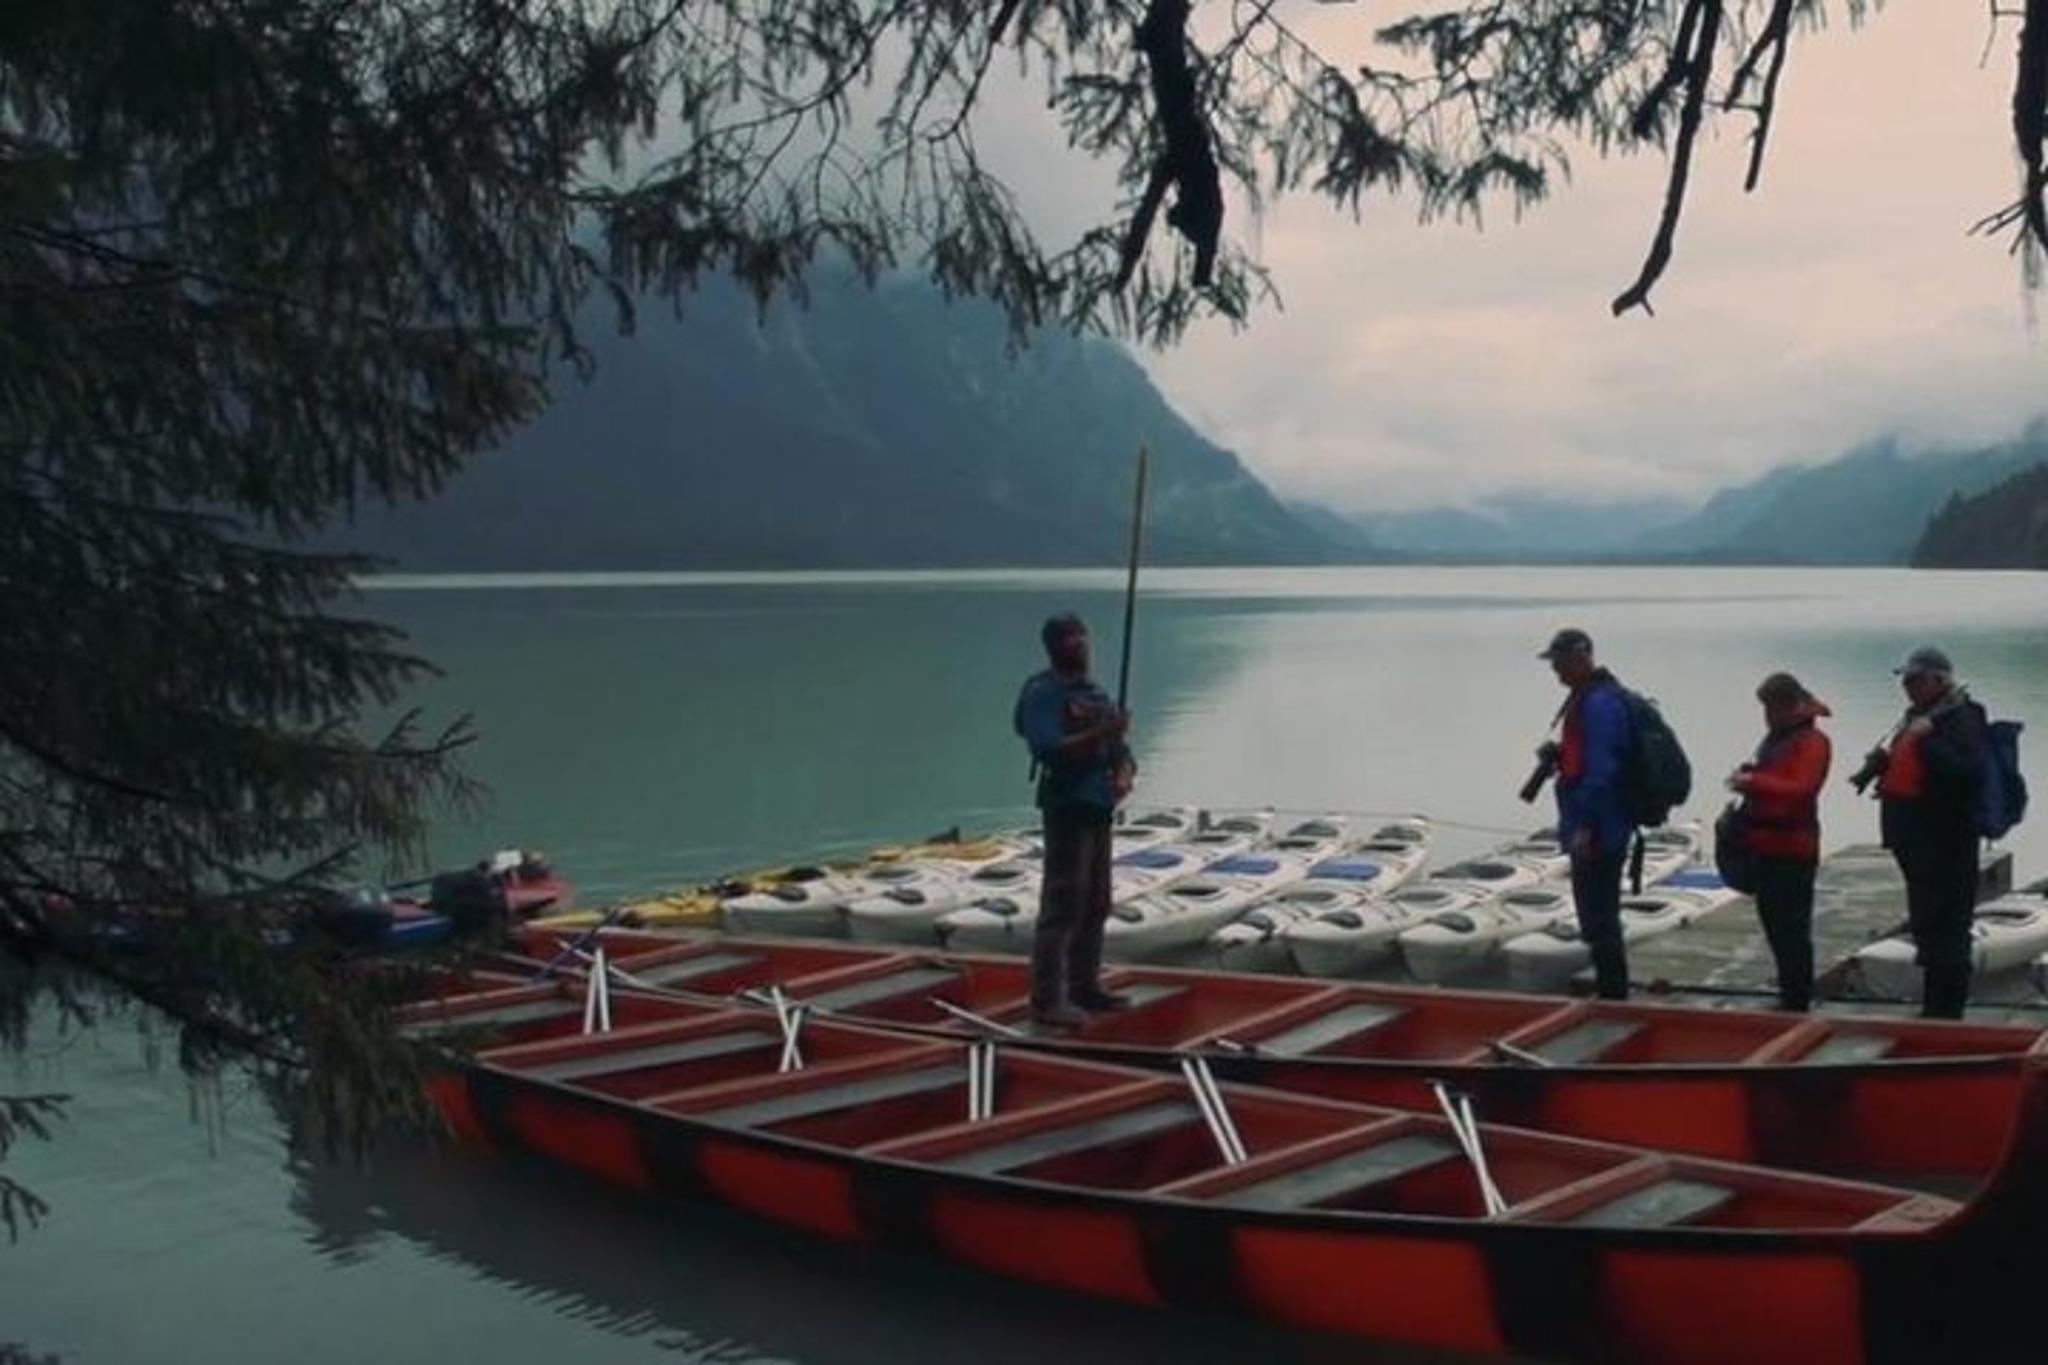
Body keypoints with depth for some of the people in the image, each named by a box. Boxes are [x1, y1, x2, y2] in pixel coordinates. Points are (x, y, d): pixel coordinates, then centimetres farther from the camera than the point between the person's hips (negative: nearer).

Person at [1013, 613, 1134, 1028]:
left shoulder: (1096, 694, 16)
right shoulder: (1043, 693, -8)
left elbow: (1119, 750, 16)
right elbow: (1048, 749, -22)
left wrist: (1123, 776, -6)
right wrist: (1099, 734, -28)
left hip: (1099, 809, 9)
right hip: (1067, 807, -9)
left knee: (1095, 905, 14)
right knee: (1062, 905, -10)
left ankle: (1085, 987, 24)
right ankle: (1048, 999, -7)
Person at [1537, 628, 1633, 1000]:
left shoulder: (1600, 703, -19)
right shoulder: (1586, 698, 14)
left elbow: (1601, 770, -23)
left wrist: (1584, 827, -23)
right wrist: (1558, 753, 5)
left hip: (1596, 832, -11)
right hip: (1598, 829, 11)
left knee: (1599, 919, -6)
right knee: (1599, 916, 18)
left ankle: (1613, 995, 0)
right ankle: (1610, 992, 28)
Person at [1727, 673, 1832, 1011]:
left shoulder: (1812, 742, -11)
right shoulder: (1775, 738, 17)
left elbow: (1801, 788, -23)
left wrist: (1753, 782, -25)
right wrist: (1748, 776, 11)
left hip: (1793, 848, -10)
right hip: (1767, 845, 10)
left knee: (1792, 929, -8)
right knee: (1773, 921, 16)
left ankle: (1797, 1003, -4)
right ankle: (1788, 993, 27)